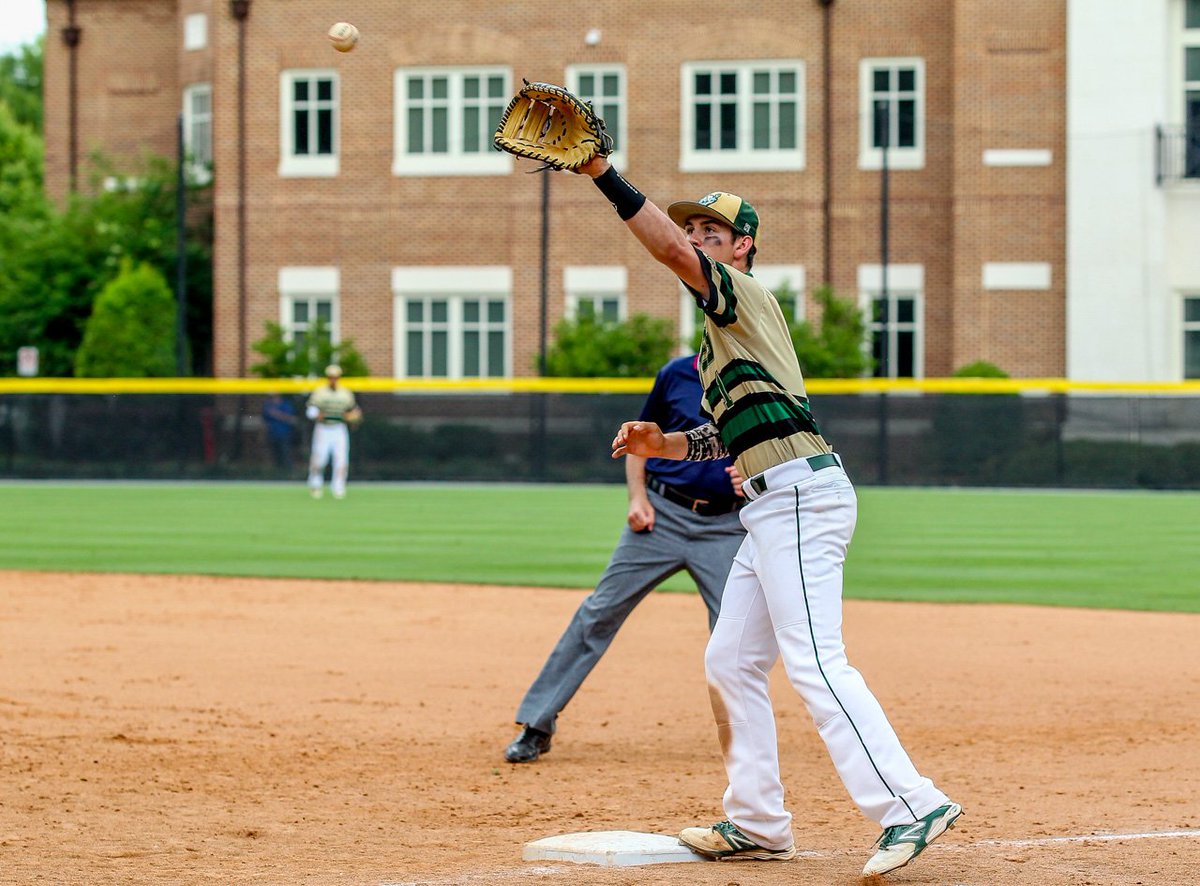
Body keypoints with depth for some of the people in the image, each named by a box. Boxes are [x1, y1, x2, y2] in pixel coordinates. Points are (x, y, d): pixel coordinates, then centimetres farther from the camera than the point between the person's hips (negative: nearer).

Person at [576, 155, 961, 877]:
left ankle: (911, 807, -25)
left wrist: (604, 175, -25)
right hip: (772, 506, 11)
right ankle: (757, 824, 15)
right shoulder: (725, 329, 25)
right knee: (731, 661, 12)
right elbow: (730, 435, 27)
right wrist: (661, 443, 11)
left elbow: (671, 250, -20)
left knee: (814, 661, -19)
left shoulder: (746, 295, -3)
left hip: (801, 493, -11)